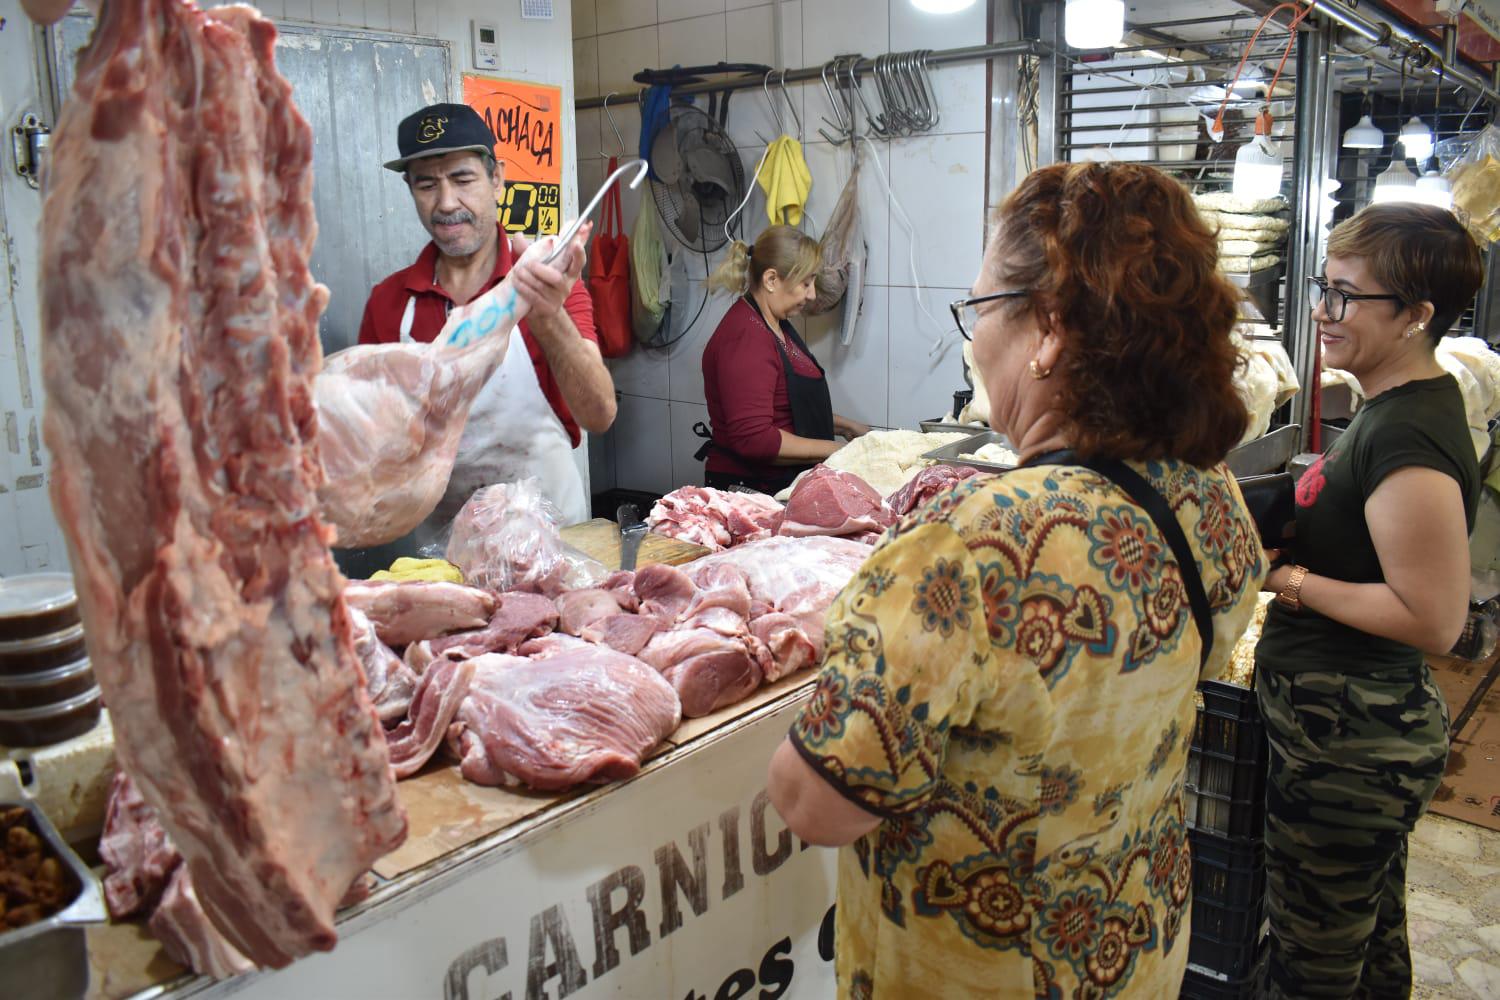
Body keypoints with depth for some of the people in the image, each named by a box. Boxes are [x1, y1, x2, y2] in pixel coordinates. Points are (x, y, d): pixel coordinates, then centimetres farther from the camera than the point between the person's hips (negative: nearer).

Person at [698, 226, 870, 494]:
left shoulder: (775, 326, 14)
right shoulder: (746, 337, -20)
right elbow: (754, 439, -27)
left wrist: (845, 426, 13)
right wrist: (833, 450, -18)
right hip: (747, 489, -9)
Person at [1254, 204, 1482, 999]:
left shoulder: (1407, 440, -25)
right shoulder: (1399, 405, 7)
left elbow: (1433, 619, -25)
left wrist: (1285, 580, -20)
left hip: (1347, 743, -10)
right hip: (1370, 726, 10)